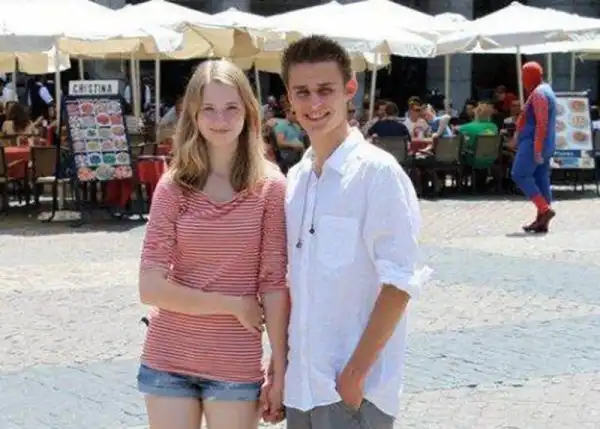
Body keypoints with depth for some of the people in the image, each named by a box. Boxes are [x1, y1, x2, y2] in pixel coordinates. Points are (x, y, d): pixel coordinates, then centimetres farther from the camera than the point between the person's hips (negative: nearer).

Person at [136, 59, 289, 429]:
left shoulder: (270, 186, -5)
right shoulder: (173, 186, -3)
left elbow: (275, 286, -5)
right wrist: (234, 305, -10)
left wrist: (280, 371, -6)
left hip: (236, 366, -1)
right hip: (168, 361, 1)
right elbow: (151, 288, -7)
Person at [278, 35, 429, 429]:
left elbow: (399, 284, -14)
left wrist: (355, 374, -16)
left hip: (354, 387, -6)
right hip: (301, 386, 6)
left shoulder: (377, 172, -11)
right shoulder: (296, 179, 8)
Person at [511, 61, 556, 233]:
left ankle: (545, 209, -15)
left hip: (533, 143, -10)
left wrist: (537, 149, -25)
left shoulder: (539, 93, -14)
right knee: (541, 179, 7)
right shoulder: (545, 90, 19)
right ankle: (542, 222, 6)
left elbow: (541, 123, -22)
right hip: (545, 145, 10)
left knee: (520, 175, -9)